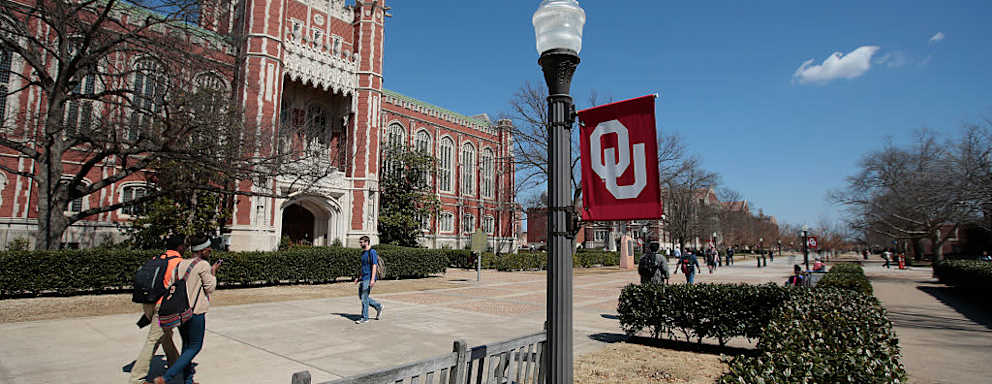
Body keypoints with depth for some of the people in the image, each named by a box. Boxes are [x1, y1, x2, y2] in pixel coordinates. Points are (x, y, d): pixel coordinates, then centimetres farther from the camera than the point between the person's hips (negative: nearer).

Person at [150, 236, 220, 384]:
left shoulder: (180, 264, 8)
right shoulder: (204, 265, -12)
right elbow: (210, 288, -6)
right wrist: (213, 272, 5)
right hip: (195, 312, -8)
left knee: (186, 345, 17)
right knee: (194, 347, 4)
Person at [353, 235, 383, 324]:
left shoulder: (372, 252, -12)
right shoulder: (363, 252, 15)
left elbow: (374, 266, -18)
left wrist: (372, 279, -23)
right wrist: (358, 277, 20)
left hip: (369, 279, -9)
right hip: (363, 279, 9)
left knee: (364, 298, -5)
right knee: (361, 297, 12)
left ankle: (364, 318, 5)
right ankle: (378, 306, 25)